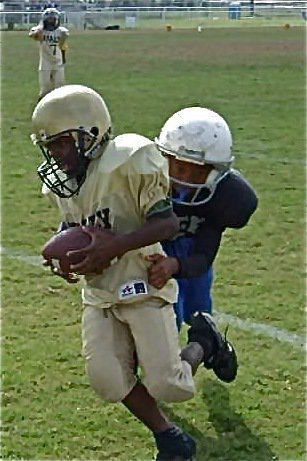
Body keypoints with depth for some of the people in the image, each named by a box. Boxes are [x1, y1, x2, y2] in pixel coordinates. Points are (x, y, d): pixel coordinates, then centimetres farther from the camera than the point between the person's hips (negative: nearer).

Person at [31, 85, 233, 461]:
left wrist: (112, 247, -29)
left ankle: (202, 342, 24)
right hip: (99, 292, 7)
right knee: (108, 380, -6)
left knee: (166, 385, -10)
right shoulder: (62, 180, 4)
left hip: (141, 284, -6)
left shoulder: (127, 162, -19)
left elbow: (167, 223, -21)